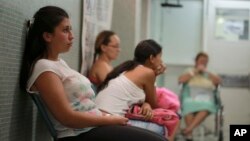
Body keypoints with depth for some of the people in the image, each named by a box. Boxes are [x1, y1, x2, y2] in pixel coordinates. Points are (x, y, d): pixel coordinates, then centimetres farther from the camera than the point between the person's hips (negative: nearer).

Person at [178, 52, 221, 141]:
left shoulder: (209, 74, 22)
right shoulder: (190, 71, 19)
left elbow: (218, 81, 3)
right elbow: (180, 80, 1)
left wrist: (206, 72, 0)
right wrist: (195, 72, 0)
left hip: (205, 99, 1)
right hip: (190, 98, -1)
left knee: (206, 107, -38)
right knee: (189, 106, -39)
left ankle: (189, 128, -49)